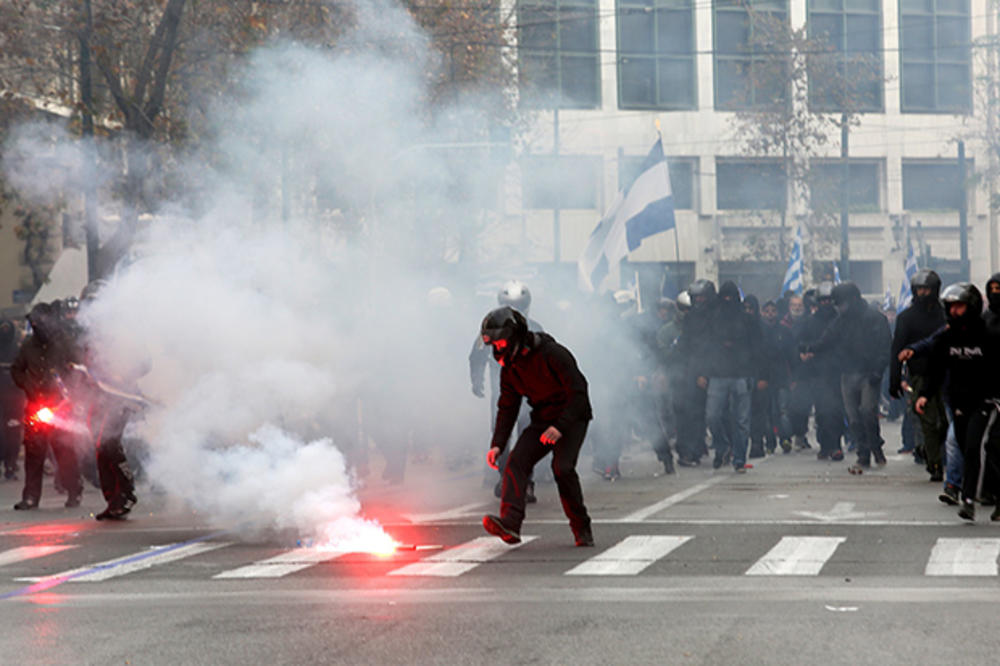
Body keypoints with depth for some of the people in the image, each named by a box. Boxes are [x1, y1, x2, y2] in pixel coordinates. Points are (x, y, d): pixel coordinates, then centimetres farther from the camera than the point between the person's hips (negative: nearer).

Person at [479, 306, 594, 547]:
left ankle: (581, 528, -9)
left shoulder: (552, 354, -18)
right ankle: (510, 523, -33)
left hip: (572, 418, -6)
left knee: (562, 466, -26)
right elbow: (507, 407, 9)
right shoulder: (510, 367, 4)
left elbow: (578, 393, -20)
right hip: (542, 421, 6)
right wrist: (497, 445, -4)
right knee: (516, 461, -18)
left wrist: (560, 427, -31)